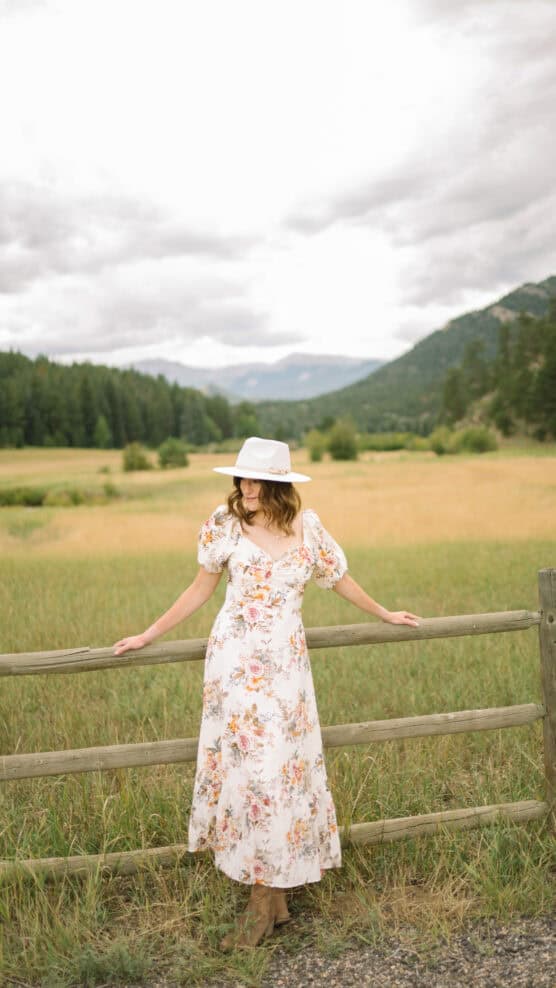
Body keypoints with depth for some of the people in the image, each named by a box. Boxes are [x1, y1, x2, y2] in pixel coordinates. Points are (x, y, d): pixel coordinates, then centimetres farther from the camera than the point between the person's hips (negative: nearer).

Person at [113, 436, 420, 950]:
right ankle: (274, 899, 12)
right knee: (247, 764, -1)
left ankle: (264, 899, 12)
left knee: (281, 766, -1)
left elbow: (339, 578, 16)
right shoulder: (225, 524, -2)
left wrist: (384, 614, 25)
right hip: (235, 658, -1)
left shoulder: (306, 525, 1)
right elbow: (201, 589, 8)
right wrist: (150, 634, 9)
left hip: (286, 661, 1)